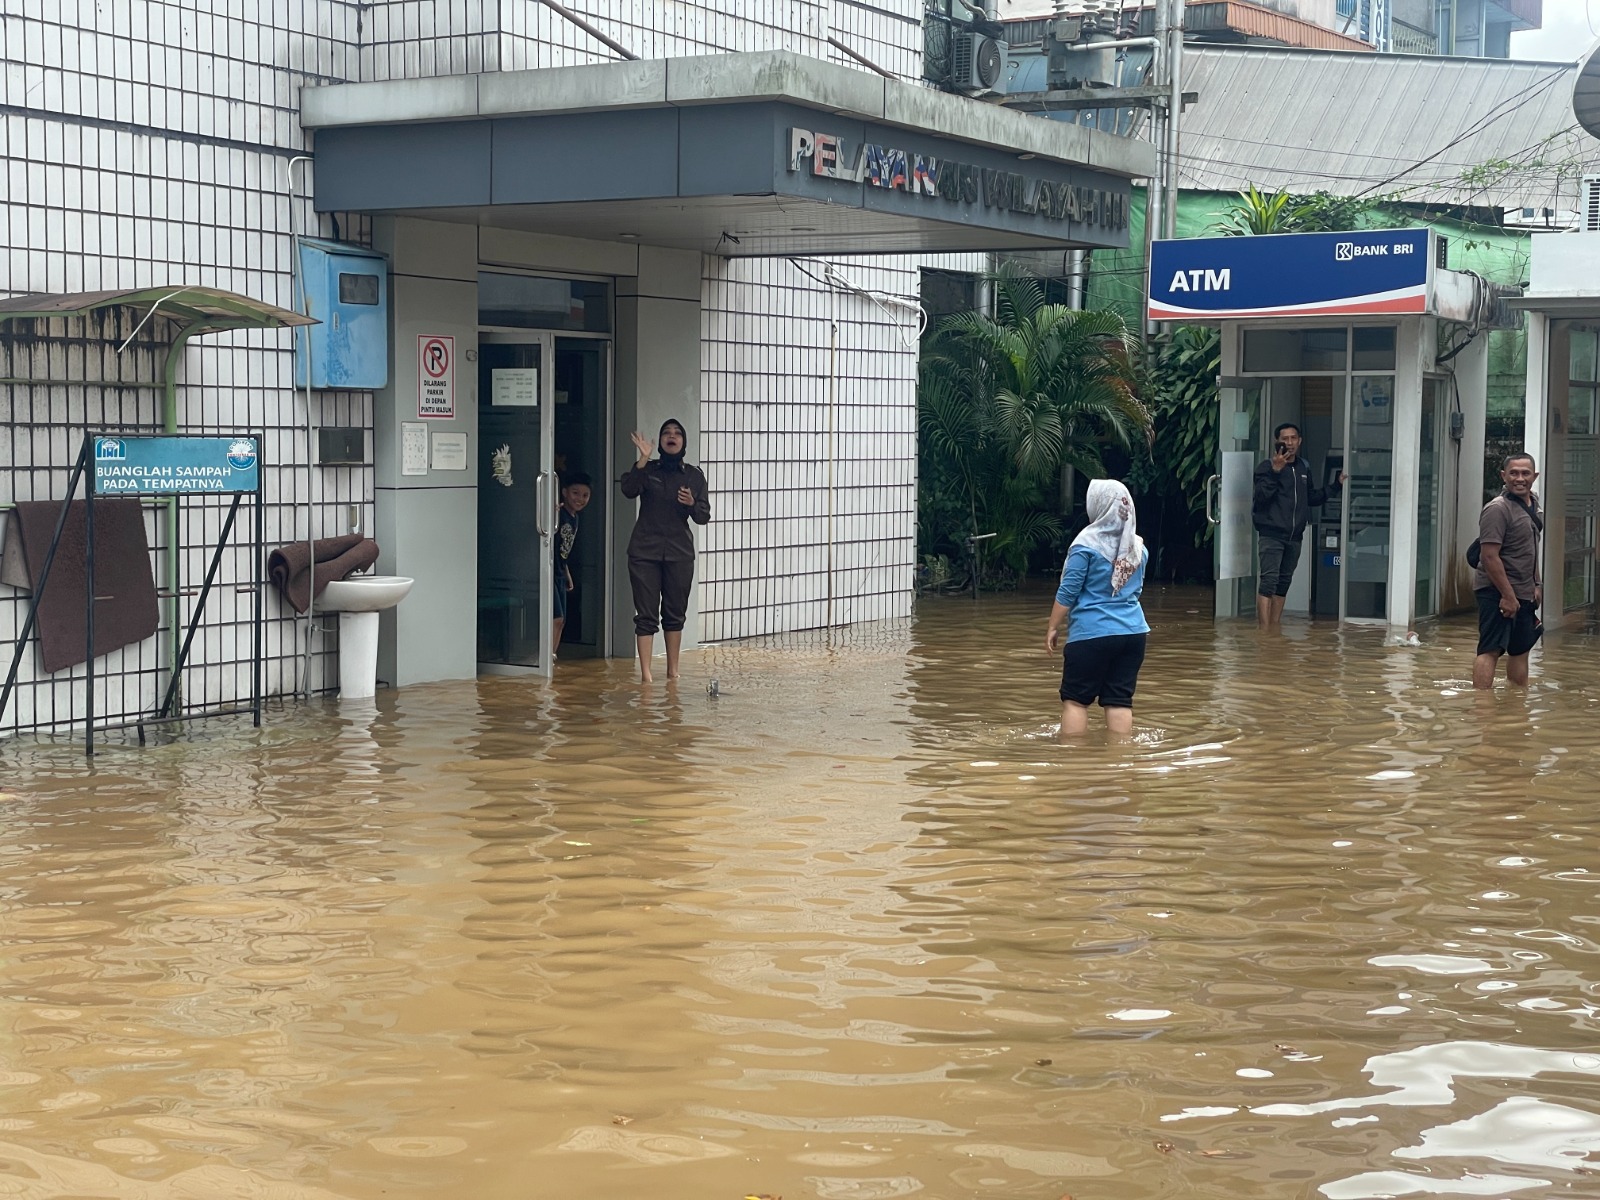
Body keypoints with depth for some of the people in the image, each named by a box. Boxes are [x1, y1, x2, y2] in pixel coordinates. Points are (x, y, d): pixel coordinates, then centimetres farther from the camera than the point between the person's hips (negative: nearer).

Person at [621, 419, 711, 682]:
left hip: (679, 553, 2)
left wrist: (692, 503, -16)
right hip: (645, 551, -2)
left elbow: (703, 516, 5)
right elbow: (629, 490, -16)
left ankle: (673, 670, 18)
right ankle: (645, 673, -6)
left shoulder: (694, 476, 8)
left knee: (675, 613, 8)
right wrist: (643, 459, -24)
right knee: (646, 614, -5)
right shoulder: (647, 470, 4)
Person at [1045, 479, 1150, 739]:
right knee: (1120, 700, 6)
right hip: (1133, 632, 5)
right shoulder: (1138, 546, 9)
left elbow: (1068, 592, -8)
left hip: (1092, 633, -5)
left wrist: (1053, 628, 0)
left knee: (1075, 699, 3)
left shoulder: (1087, 543, -9)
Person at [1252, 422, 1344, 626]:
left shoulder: (1304, 468, 13)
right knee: (1268, 581, -15)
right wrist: (1275, 471, -27)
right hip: (1271, 534, -7)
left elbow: (1311, 498, 25)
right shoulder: (1267, 468, -7)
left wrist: (1336, 485, 21)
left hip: (1294, 536, 7)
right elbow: (1262, 496, -21)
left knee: (1283, 583, 11)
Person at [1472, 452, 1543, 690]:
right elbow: (1489, 556, -22)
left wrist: (1537, 584, 17)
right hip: (1498, 591, -9)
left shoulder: (1533, 503, 11)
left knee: (1520, 650, 18)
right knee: (1490, 650, -13)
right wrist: (1508, 595, -23)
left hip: (1524, 593, 9)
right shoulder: (1498, 509, -17)